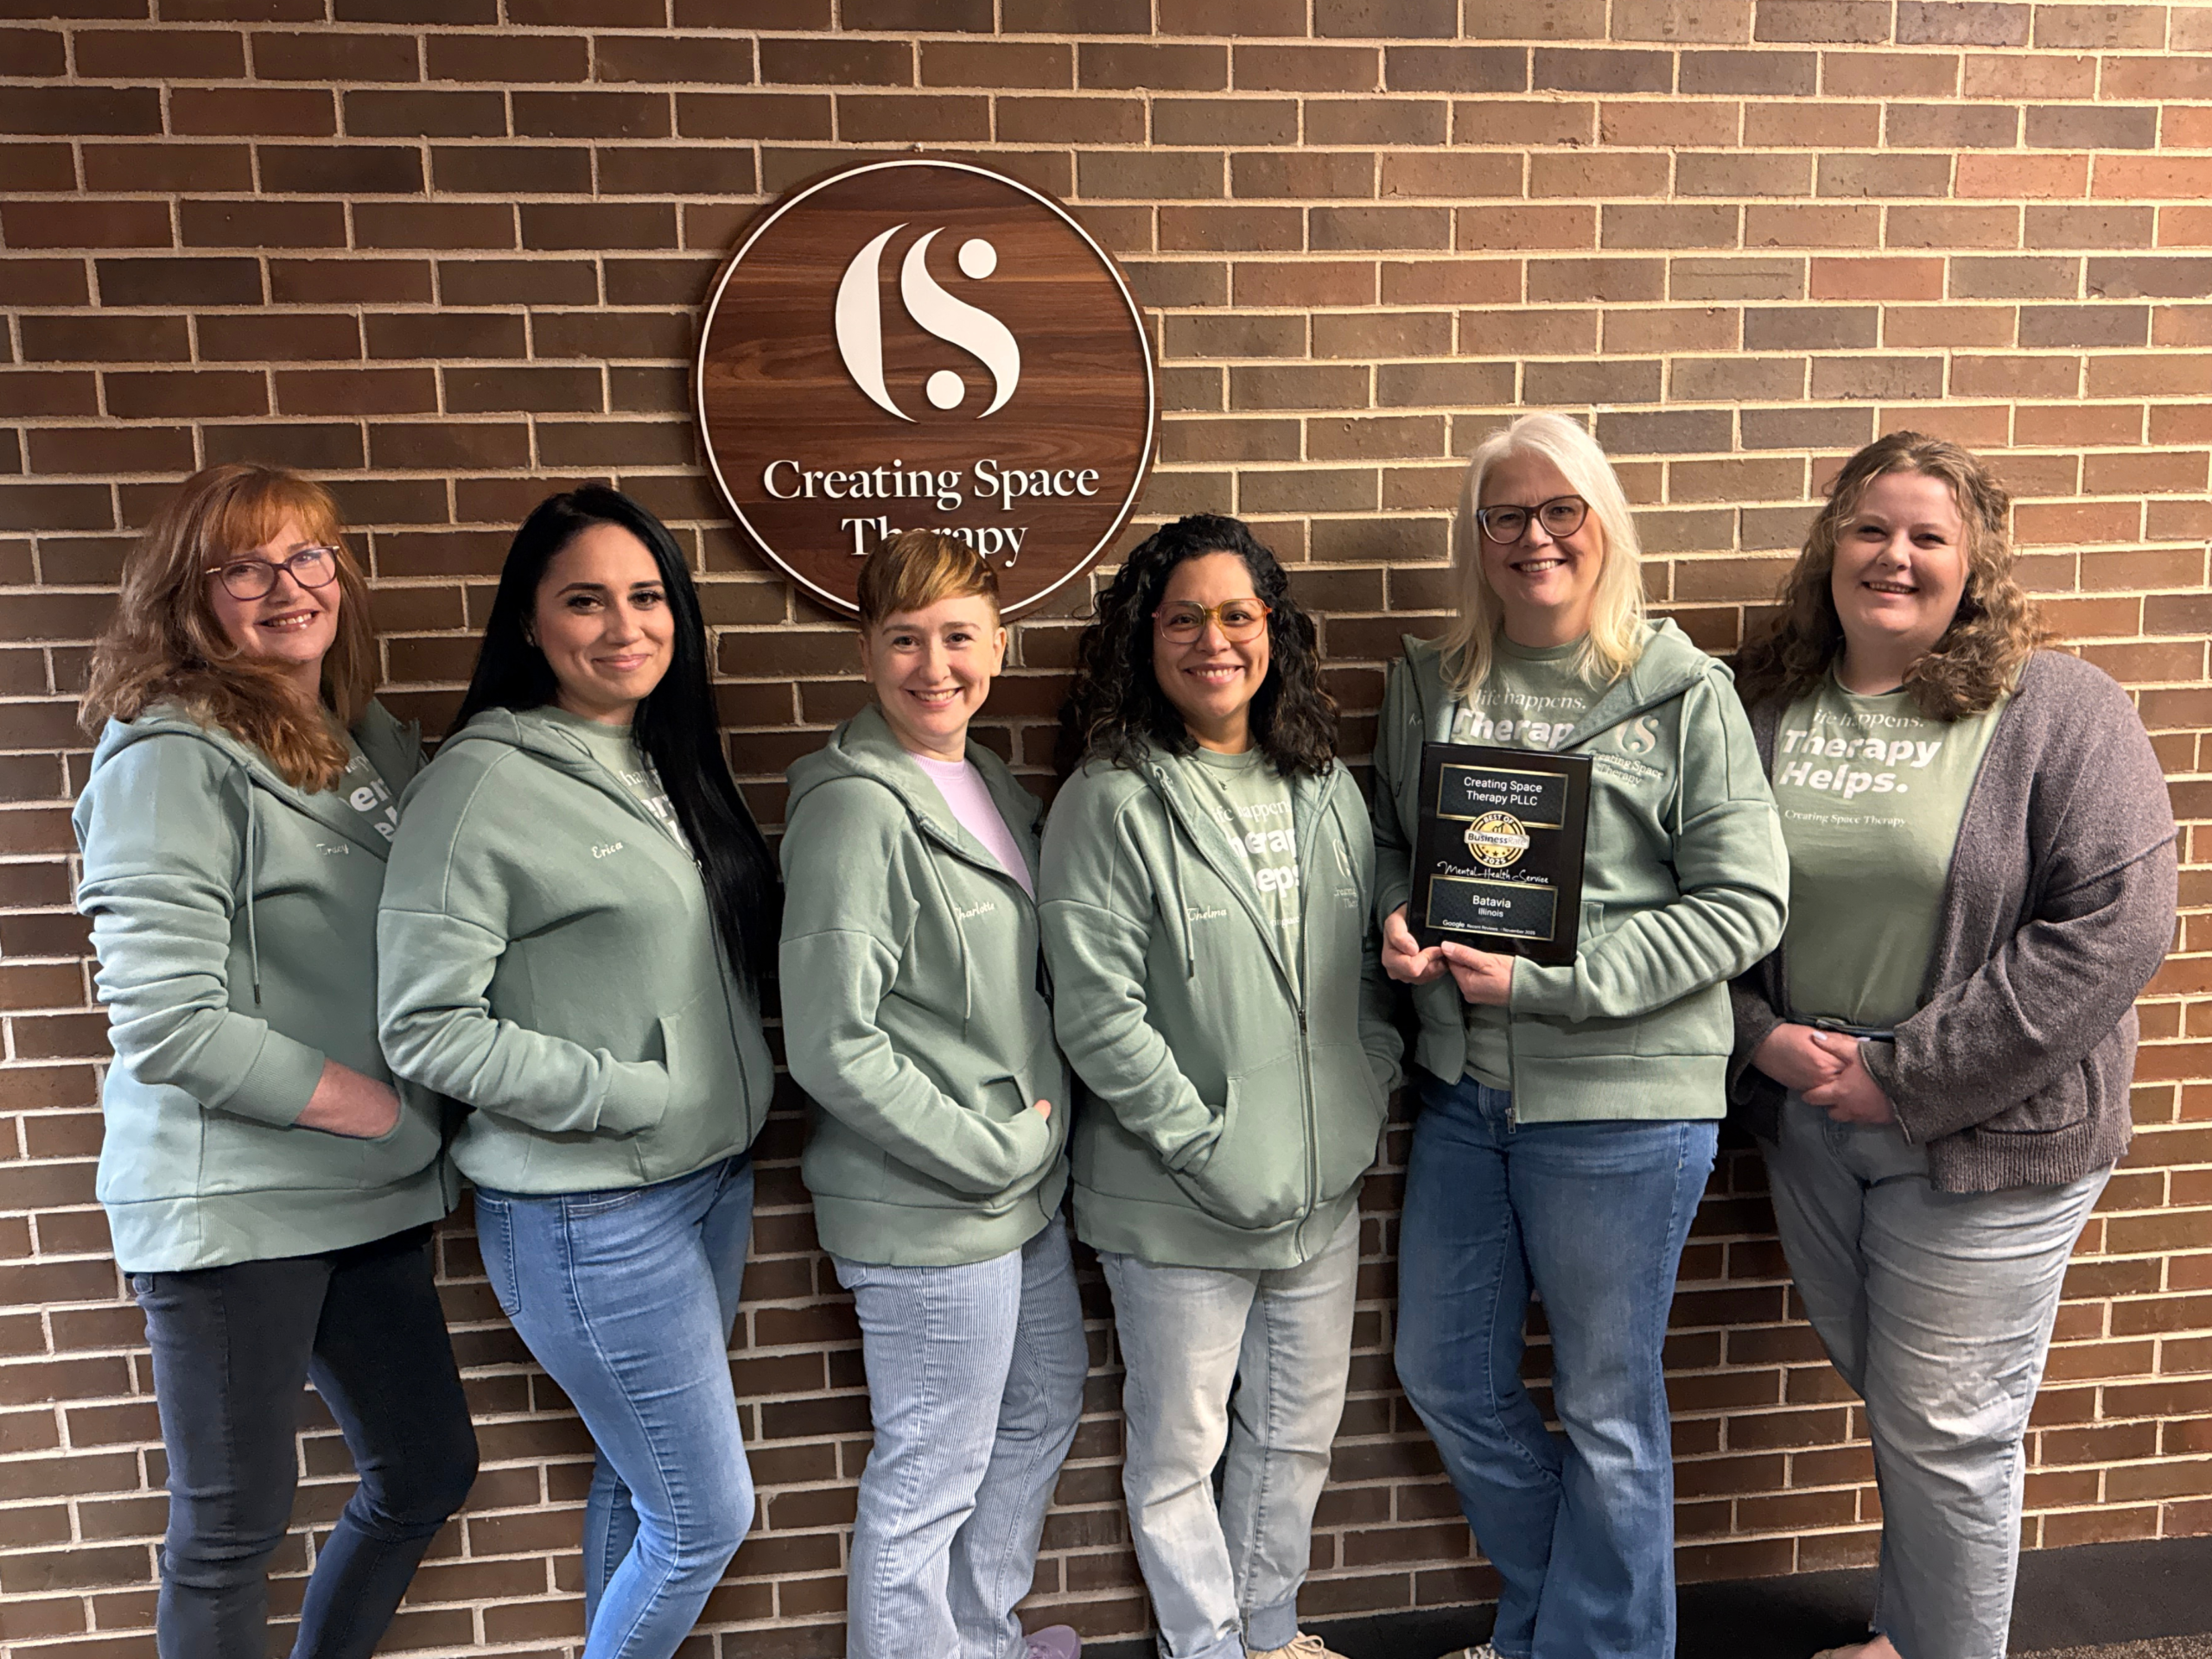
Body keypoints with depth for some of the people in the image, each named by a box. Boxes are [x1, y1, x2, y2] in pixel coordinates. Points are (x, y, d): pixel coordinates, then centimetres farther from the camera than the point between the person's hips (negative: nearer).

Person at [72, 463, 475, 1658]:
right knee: (234, 1524, 9)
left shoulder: (377, 742, 7)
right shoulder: (171, 757, -14)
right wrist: (376, 1107, -14)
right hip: (233, 1201, -7)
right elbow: (167, 1025, -20)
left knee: (428, 1473, 17)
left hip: (376, 1197, 7)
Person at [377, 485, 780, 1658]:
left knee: (639, 1476, 21)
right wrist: (630, 1094, -18)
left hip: (714, 1182, 7)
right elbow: (424, 1026, -17)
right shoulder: (484, 783, -15)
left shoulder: (671, 766, 7)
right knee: (708, 1515, 4)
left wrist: (740, 1085, 2)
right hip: (589, 1217, -7)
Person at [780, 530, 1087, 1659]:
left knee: (1042, 1409, 25)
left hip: (1022, 1183, 9)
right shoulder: (855, 807, -20)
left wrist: (1033, 1139, 6)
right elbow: (832, 1046, -24)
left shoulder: (990, 784, 6)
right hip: (928, 1211, -9)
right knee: (930, 1478, 7)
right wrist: (992, 1150, -17)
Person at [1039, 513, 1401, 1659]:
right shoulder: (1111, 803, -13)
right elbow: (1097, 1015, -17)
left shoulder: (1326, 790, 6)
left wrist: (1372, 1088, 2)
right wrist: (1210, 1149, -17)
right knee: (1180, 1448, 12)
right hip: (1178, 1199, -5)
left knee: (1298, 1431, 21)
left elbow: (1371, 963, 14)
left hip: (1322, 1184, 6)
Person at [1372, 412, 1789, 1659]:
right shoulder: (1428, 686, 5)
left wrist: (1548, 981, -18)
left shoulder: (1684, 694, -7)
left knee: (1608, 1407, 12)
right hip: (1462, 1090, 5)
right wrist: (1396, 925, -8)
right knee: (1446, 1374, 18)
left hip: (1624, 1102, -5)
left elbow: (1746, 902, -11)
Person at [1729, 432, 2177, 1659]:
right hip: (1807, 1117, 5)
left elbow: (2113, 924, -17)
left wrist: (1909, 1077, -18)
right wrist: (1764, 1039, -9)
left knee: (1942, 1428, 7)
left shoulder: (2057, 712, -10)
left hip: (1983, 1133, -4)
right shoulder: (1766, 706, 1)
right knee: (1880, 1387, 22)